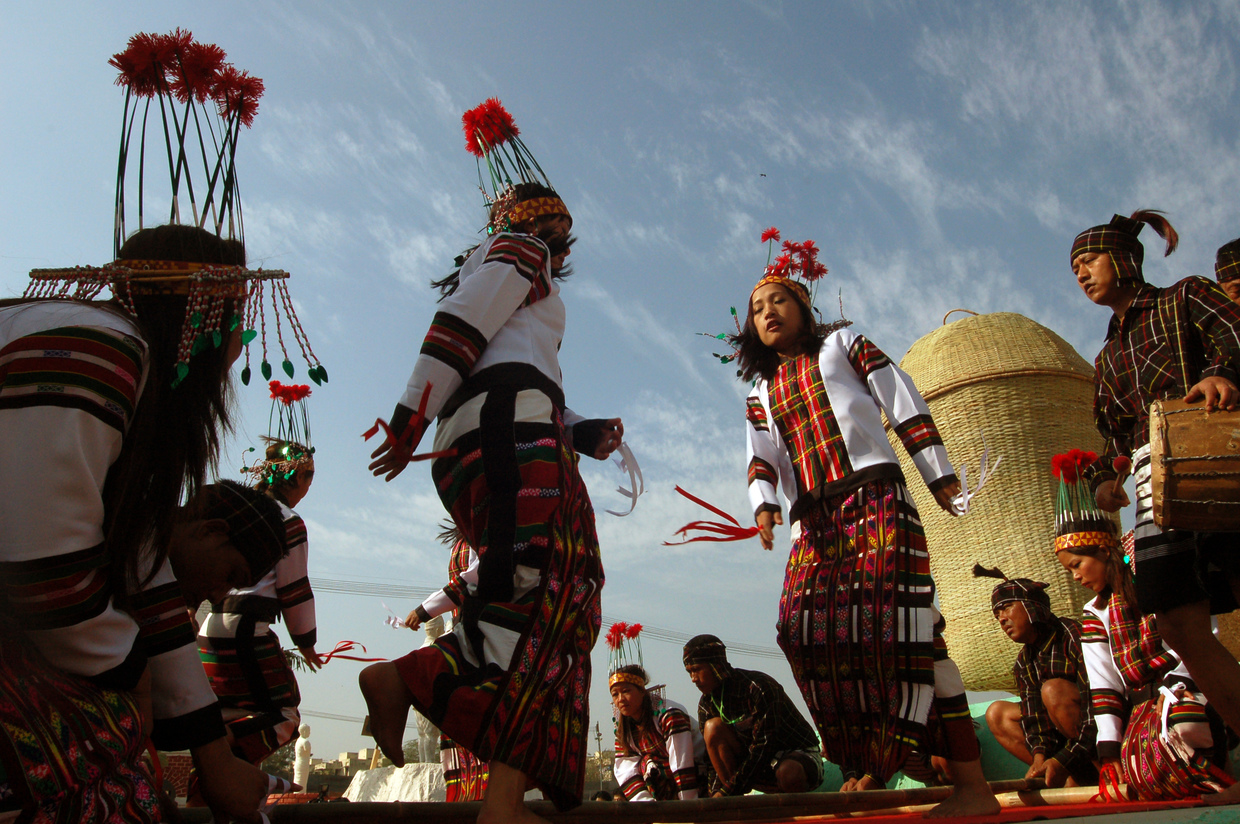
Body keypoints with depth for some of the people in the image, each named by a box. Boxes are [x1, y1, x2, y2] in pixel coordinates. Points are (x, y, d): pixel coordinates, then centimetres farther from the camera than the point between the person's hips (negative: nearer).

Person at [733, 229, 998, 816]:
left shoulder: (842, 343, 16)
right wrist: (764, 503, -8)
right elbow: (761, 459, 13)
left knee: (895, 617, -18)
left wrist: (935, 470, 1)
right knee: (804, 628, -11)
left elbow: (901, 400, 9)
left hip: (874, 493, -5)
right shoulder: (762, 393, 26)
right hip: (815, 519, 5)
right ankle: (863, 772, -1)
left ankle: (970, 783, -14)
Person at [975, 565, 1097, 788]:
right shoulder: (1023, 662, 6)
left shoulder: (1075, 636, -19)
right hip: (1064, 736, 8)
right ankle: (1076, 777, -12)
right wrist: (1040, 756, -24)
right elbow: (1033, 715, -4)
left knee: (1053, 690, -26)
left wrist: (1063, 760, -31)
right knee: (997, 713, 0)